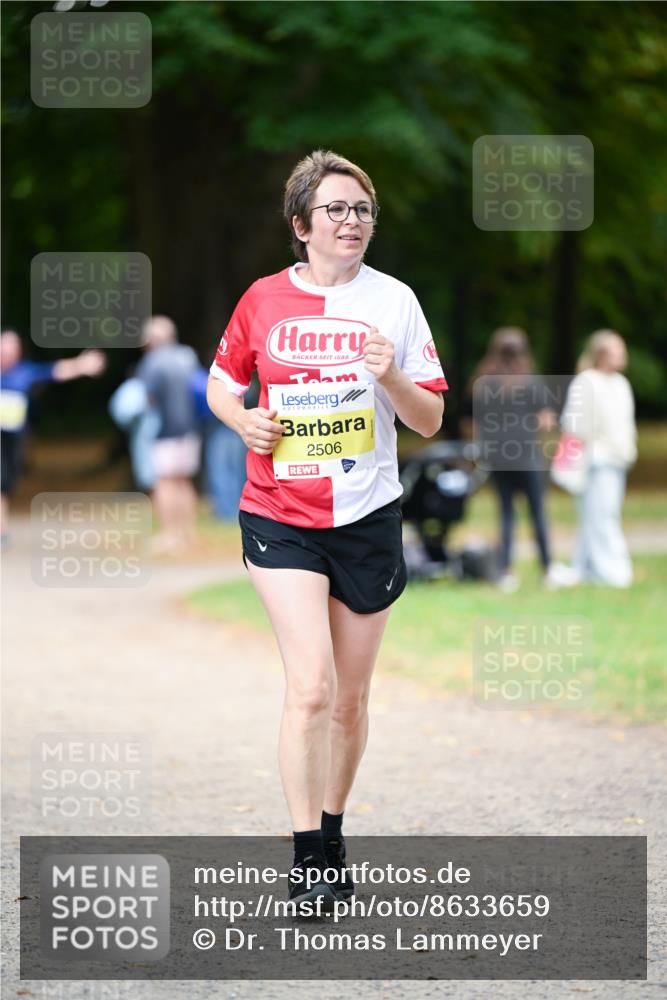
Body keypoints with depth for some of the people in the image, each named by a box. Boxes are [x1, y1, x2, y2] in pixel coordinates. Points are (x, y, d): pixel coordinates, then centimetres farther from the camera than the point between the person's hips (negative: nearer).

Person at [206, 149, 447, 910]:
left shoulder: (393, 301, 0)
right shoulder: (264, 300, 0)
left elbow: (430, 421, 2)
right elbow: (220, 384, 16)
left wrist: (391, 376, -18)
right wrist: (244, 420, -6)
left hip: (367, 518, 1)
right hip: (280, 518, -1)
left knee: (349, 698, 10)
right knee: (311, 686, -15)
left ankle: (331, 835, 28)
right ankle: (307, 858, -9)